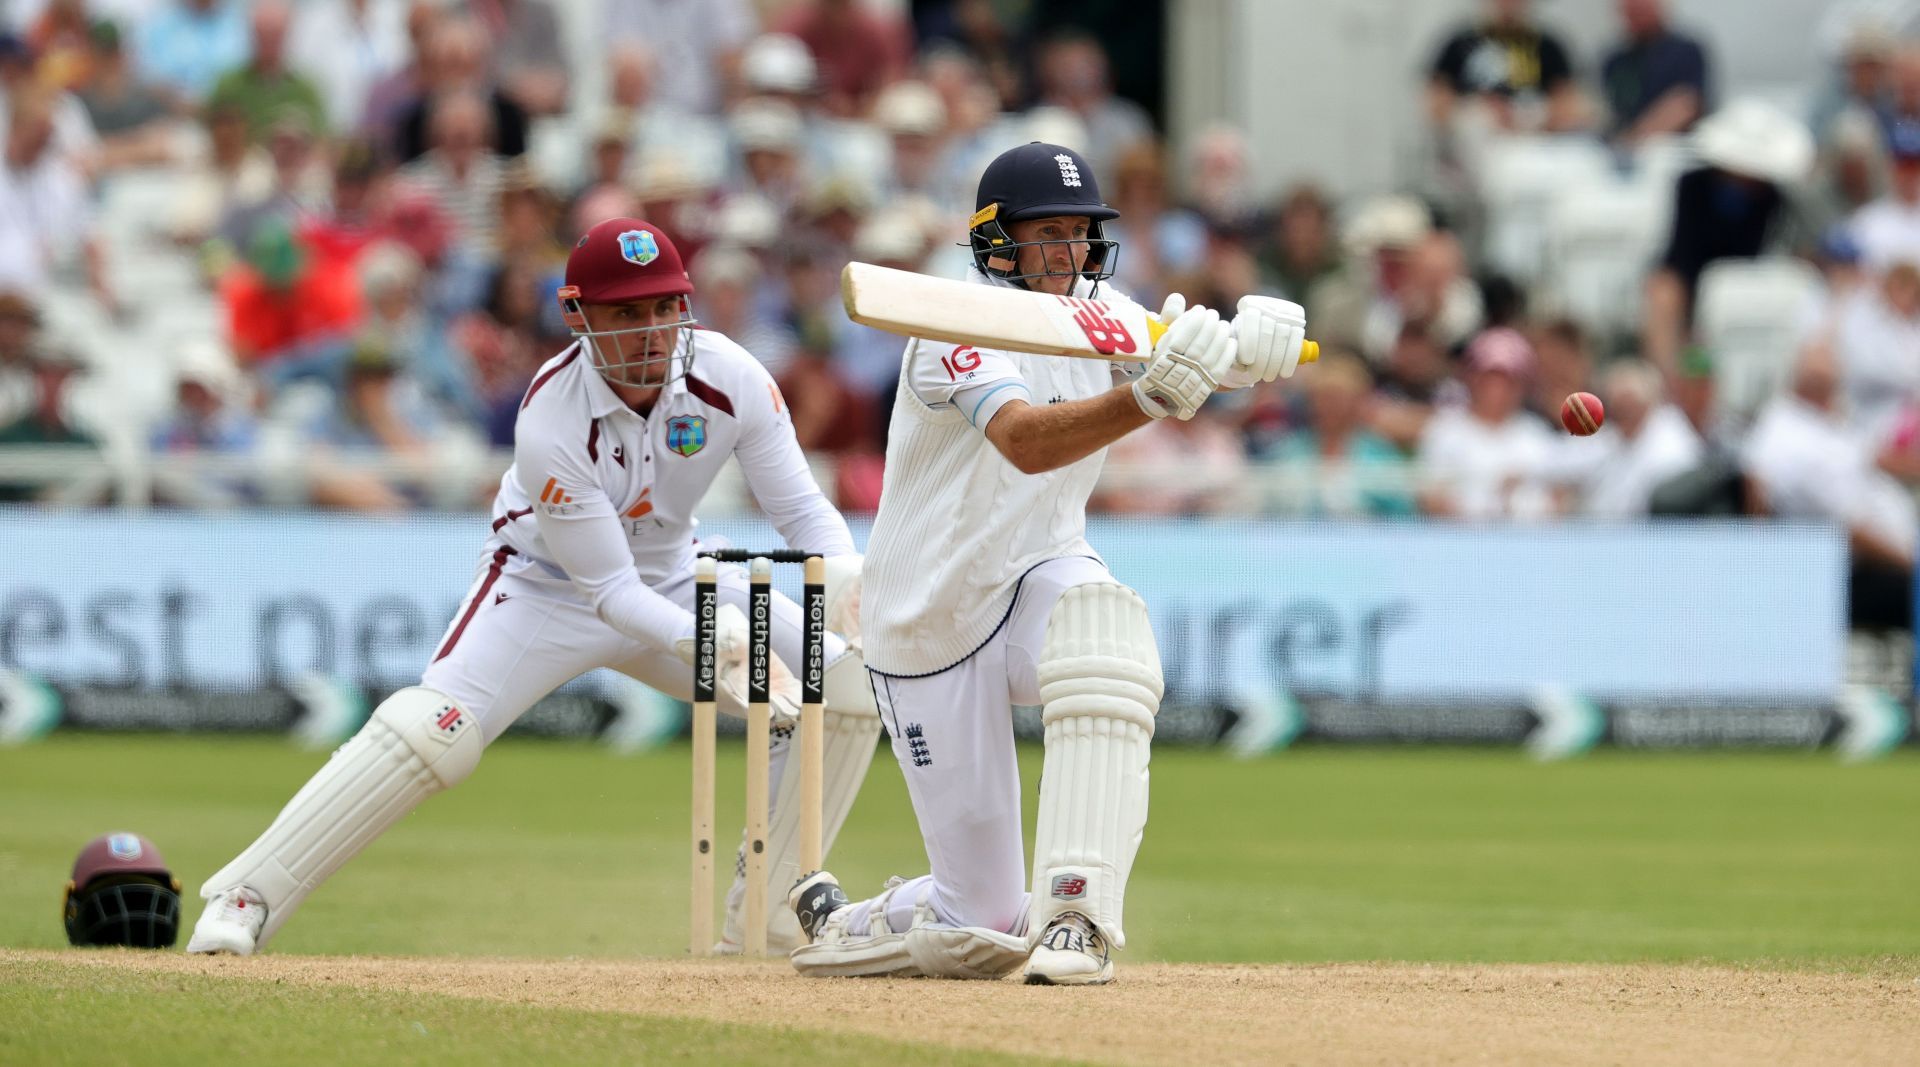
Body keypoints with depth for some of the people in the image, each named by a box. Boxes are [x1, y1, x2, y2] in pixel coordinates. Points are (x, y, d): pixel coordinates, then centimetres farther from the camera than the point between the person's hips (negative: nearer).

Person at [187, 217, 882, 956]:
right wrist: (709, 644, -44)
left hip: (672, 581, 5)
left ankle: (768, 911, 3)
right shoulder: (551, 422, -31)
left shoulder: (728, 376, -21)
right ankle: (246, 900, -20)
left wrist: (843, 574, -37)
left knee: (849, 680, -8)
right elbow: (608, 590, -28)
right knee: (432, 727, -27)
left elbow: (802, 509, -14)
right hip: (549, 585, -5)